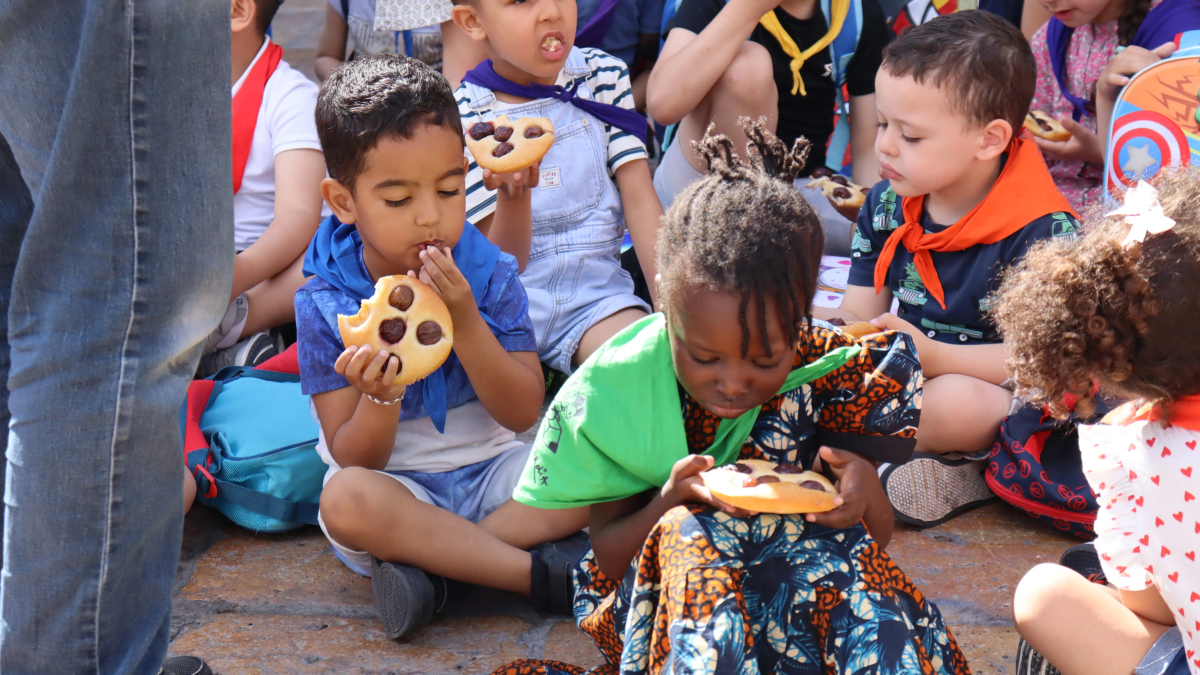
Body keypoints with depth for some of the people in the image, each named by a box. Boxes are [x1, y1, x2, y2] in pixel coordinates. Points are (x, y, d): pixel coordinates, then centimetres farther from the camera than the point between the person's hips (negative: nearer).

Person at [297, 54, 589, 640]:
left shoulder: (488, 274, -6)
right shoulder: (325, 303, -11)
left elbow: (523, 413, -10)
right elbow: (355, 460, -11)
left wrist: (465, 321, -23)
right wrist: (380, 397, -34)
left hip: (488, 470, 2)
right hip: (397, 484, -2)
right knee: (345, 500, -36)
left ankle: (431, 562, -24)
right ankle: (538, 574, -28)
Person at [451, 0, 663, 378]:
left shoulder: (604, 76, 5)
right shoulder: (466, 119, -5)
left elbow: (640, 202, 0)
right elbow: (502, 265, -7)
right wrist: (514, 192, -29)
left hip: (596, 292, 2)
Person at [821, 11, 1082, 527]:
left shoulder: (1042, 233, -18)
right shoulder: (886, 205, 4)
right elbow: (859, 315, 6)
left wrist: (933, 356, -31)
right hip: (906, 375, 7)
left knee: (956, 401, -40)